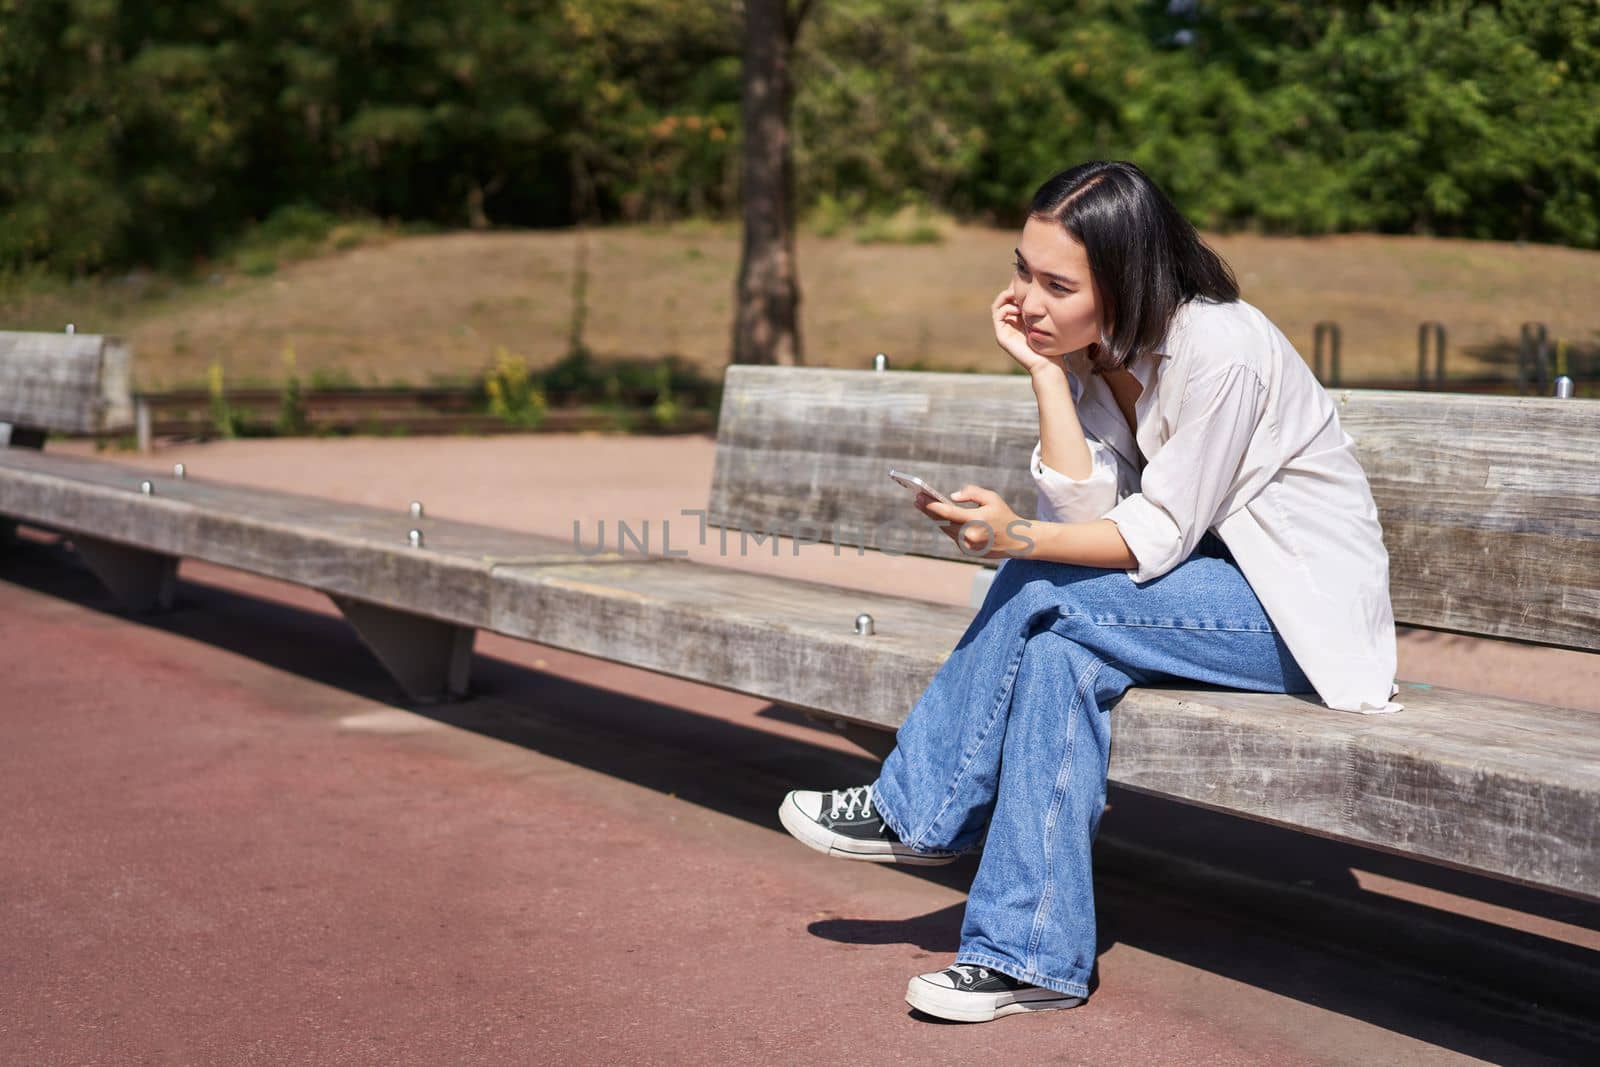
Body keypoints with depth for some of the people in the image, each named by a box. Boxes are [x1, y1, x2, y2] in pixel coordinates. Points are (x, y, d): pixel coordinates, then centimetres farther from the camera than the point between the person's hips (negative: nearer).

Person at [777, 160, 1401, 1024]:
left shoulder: (1220, 352, -24)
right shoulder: (1095, 350, 0)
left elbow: (1155, 538, -22)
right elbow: (1085, 516, -10)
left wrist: (1017, 540, -34)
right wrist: (1044, 372, -15)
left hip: (1304, 609, -8)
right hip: (1210, 577, 8)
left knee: (1043, 592, -23)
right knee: (1059, 651, -20)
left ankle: (914, 812, -7)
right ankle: (1030, 955, -15)